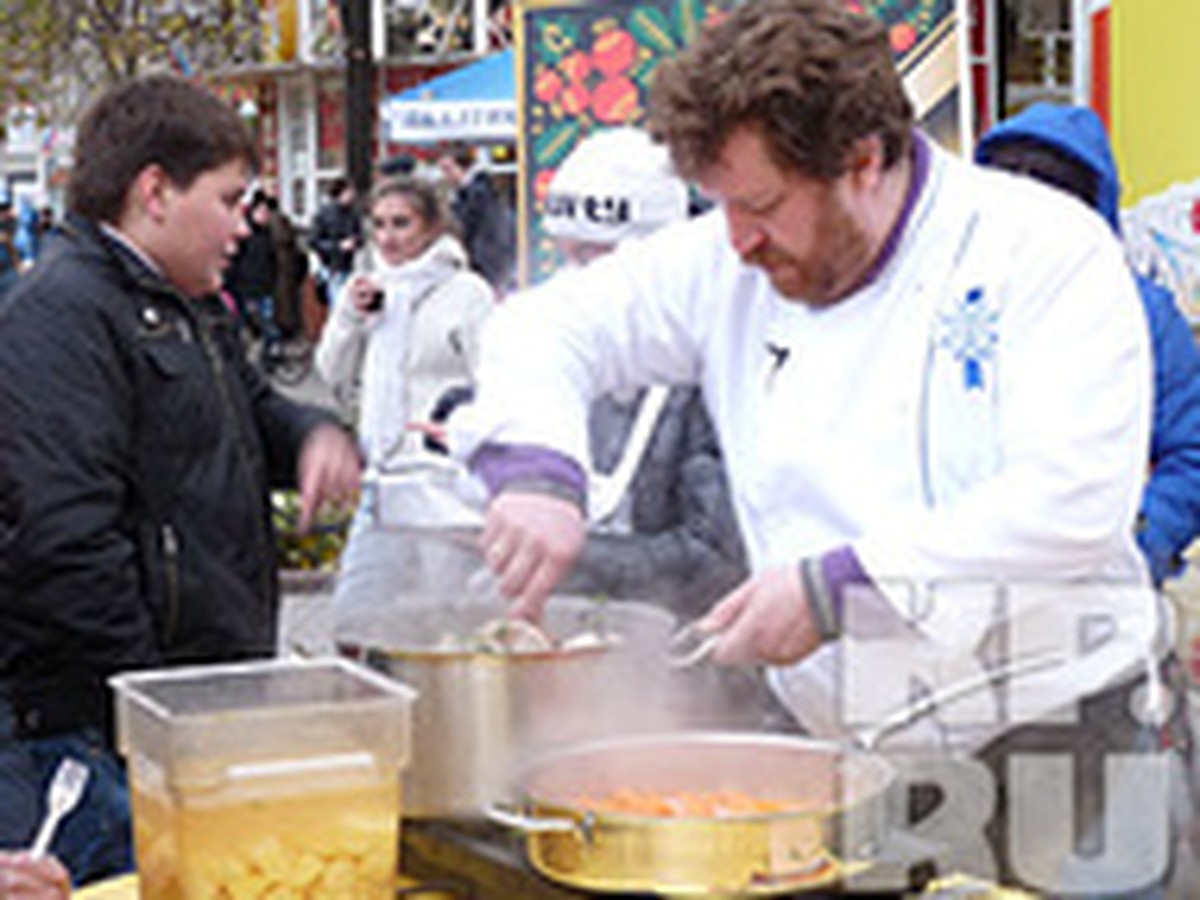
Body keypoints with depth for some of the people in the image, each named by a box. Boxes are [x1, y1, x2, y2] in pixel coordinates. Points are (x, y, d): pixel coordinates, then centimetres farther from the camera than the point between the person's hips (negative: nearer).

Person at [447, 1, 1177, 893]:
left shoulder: (1048, 249, -12)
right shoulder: (730, 266, 3)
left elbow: (1076, 501, -22)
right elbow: (554, 324, 8)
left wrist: (839, 591, -25)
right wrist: (539, 469, -13)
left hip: (1056, 754, -4)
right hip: (847, 753, 4)